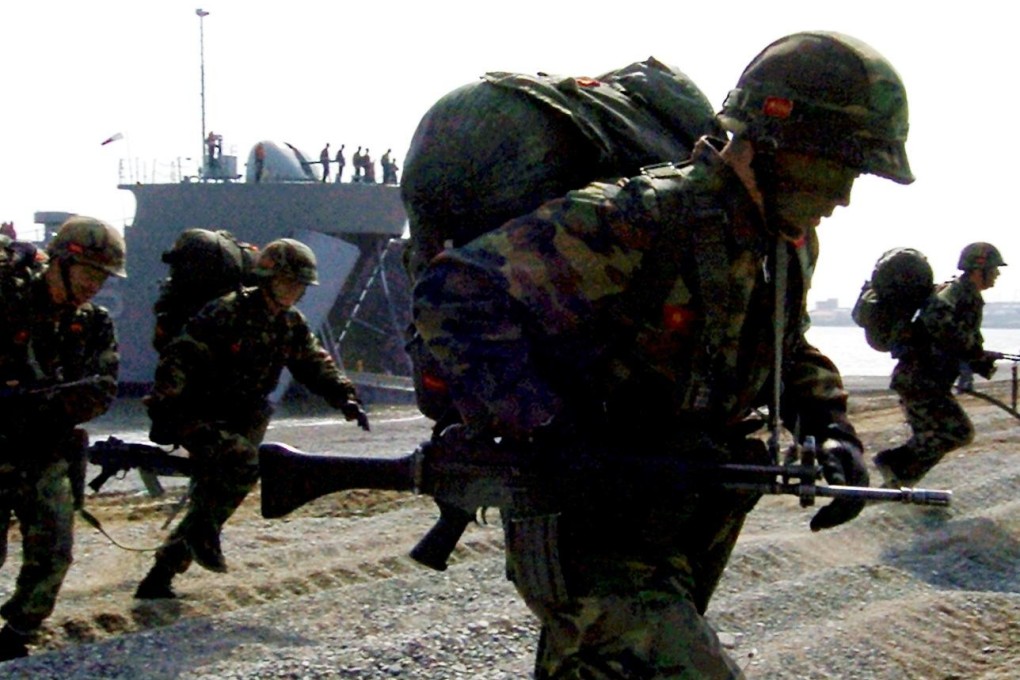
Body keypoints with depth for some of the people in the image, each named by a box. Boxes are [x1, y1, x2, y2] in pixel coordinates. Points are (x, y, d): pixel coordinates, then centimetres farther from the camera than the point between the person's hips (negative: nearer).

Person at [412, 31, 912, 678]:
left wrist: (834, 432, 3)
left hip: (672, 538, 9)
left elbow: (791, 355, 24)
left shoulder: (790, 247, 5)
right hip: (589, 531, -9)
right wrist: (549, 436, -32)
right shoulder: (644, 220, -23)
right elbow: (457, 289, -25)